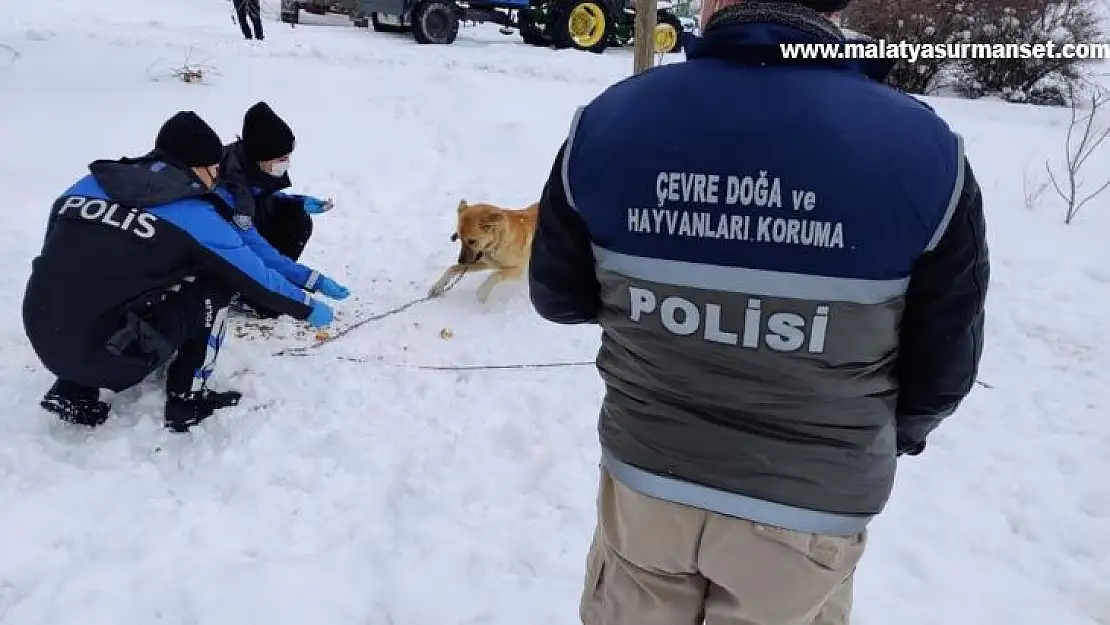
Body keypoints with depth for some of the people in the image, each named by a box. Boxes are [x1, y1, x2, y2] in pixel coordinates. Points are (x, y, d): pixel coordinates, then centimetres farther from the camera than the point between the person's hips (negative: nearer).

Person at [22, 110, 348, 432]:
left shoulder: (87, 185, 8)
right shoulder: (193, 216, -7)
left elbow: (64, 261, 20)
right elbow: (257, 277, 2)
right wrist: (307, 307, 17)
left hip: (43, 342, 6)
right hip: (108, 357, -6)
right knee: (213, 285, 6)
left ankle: (74, 393, 23)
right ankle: (187, 400, 12)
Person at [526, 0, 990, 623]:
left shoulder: (606, 122, -15)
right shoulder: (923, 149, -18)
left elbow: (556, 297, -2)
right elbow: (943, 367, -7)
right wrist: (898, 432, 15)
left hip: (645, 474, 2)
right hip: (808, 504, 0)